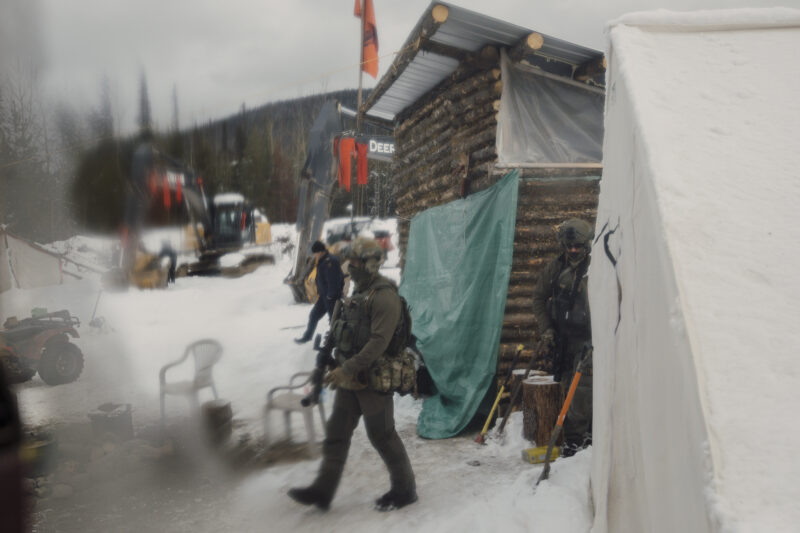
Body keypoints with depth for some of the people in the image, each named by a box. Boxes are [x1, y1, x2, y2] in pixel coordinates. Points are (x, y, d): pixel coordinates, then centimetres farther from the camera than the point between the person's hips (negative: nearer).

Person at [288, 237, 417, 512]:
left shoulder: (384, 295, -18)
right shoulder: (358, 291, 12)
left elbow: (379, 341, -26)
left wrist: (347, 369, -26)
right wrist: (340, 369, 19)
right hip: (350, 376, 9)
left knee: (382, 435, 2)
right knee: (336, 432, 11)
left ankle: (404, 489, 19)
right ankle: (323, 490, 19)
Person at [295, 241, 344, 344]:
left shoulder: (330, 262, -22)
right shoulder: (322, 261, 9)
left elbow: (333, 281, -25)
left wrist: (330, 296, -21)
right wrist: (319, 293, 14)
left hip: (332, 297, -10)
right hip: (324, 295, 10)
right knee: (314, 315, 16)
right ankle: (307, 336, 30)